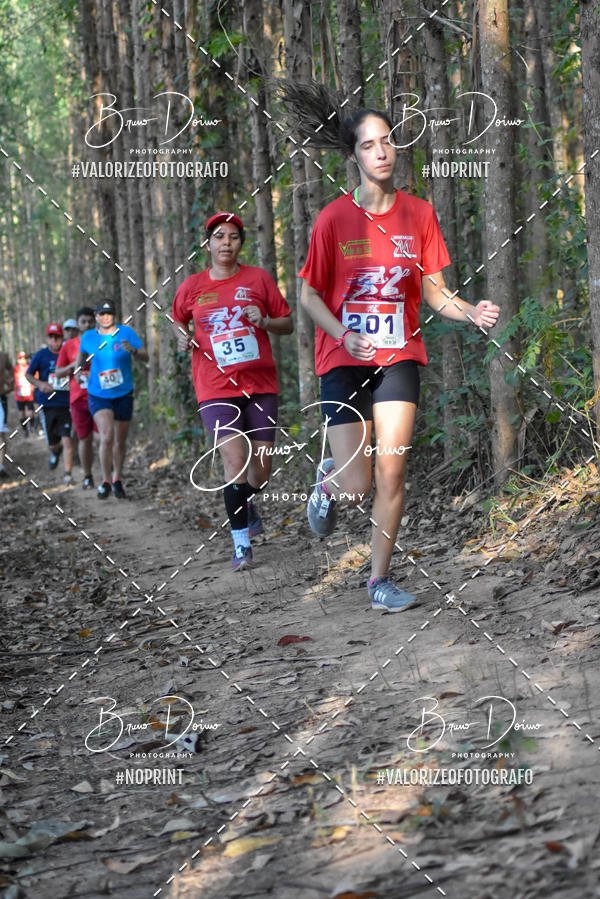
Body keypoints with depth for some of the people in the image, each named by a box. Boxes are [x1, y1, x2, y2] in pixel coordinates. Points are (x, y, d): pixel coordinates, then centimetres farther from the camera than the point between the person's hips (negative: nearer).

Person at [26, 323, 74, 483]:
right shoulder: (41, 355, 1)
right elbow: (28, 374, 4)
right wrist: (39, 384, -15)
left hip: (66, 404, -1)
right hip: (47, 404, 1)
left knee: (67, 441, -12)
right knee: (52, 444, 11)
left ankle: (68, 474, -4)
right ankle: (55, 452, 47)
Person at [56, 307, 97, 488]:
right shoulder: (68, 346, 6)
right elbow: (58, 373, 10)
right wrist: (73, 366, -10)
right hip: (78, 398, 1)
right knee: (85, 438, 4)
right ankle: (87, 477, 16)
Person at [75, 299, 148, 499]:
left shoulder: (126, 332, -5)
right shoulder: (88, 337, -1)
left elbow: (145, 357, -8)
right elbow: (81, 355, 18)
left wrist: (133, 350, -29)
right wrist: (78, 371, -1)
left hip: (123, 394, 1)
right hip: (98, 395, -1)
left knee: (120, 441, 10)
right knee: (107, 436, -20)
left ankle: (117, 480, 31)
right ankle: (106, 481, -5)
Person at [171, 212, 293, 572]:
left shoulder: (259, 278, 4)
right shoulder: (192, 286, 6)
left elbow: (288, 323, 9)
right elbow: (178, 320, 24)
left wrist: (265, 322, -12)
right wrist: (183, 336, 3)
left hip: (260, 385, 1)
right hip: (216, 389, -1)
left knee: (262, 468, 3)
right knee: (236, 459, -16)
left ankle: (245, 503, 40)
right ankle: (241, 545, -7)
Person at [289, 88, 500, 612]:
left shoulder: (419, 214, 1)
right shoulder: (334, 219, -7)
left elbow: (434, 292, 6)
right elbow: (309, 295, -2)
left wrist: (471, 312, -14)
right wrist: (345, 336, -19)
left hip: (398, 357, 2)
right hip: (344, 361, -2)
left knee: (391, 471, -6)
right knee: (357, 487, -5)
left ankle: (380, 579, 10)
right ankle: (328, 479, 33)